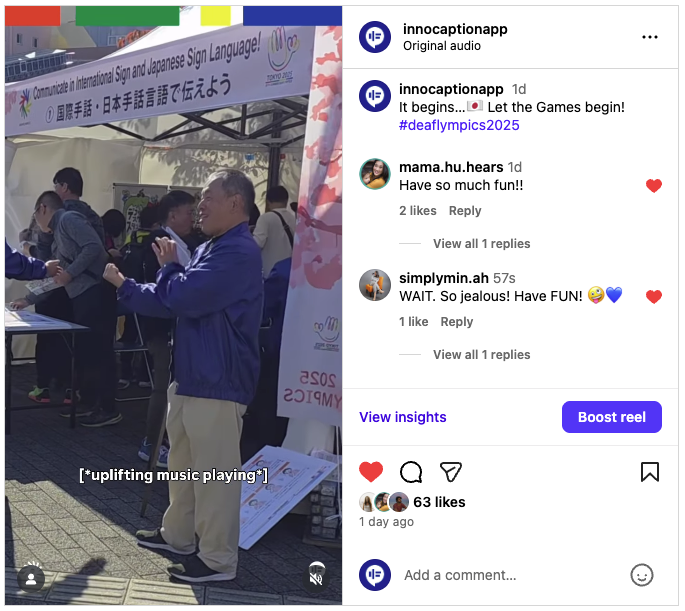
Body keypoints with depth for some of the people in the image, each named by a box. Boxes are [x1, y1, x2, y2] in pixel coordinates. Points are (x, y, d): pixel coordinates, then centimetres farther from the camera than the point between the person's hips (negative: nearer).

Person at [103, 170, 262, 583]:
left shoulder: (239, 253, -20)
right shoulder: (211, 249, 14)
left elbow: (181, 298, -25)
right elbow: (170, 303, 18)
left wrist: (169, 266, -7)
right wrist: (123, 285, 12)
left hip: (218, 383, -11)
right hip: (192, 376, 11)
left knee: (214, 471, -1)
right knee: (183, 461, 22)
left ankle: (218, 560, 11)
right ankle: (178, 534, 38)